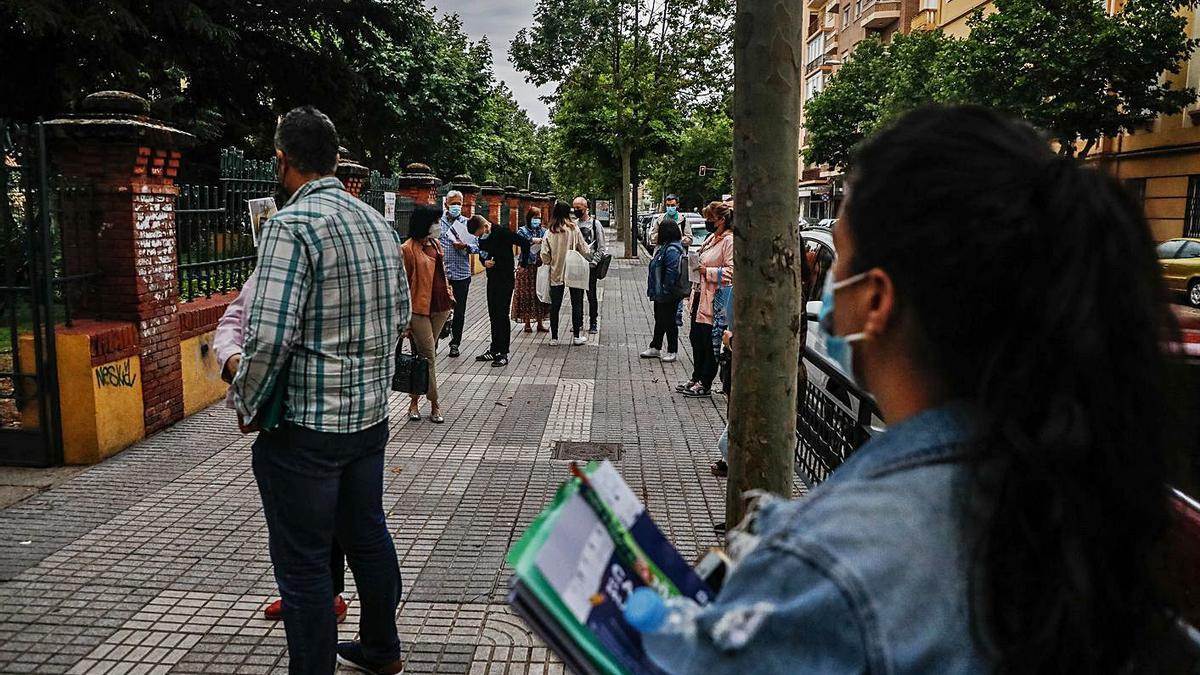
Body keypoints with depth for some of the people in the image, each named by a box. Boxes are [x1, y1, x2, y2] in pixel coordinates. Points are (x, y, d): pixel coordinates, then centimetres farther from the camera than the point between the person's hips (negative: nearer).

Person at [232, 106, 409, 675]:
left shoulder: (292, 224, -17)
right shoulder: (377, 221, 7)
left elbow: (270, 336, -23)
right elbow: (401, 315, 14)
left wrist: (247, 405, -8)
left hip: (304, 426, -8)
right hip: (370, 414, 8)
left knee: (303, 563, 5)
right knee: (367, 535, 22)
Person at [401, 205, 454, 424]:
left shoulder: (437, 244, 12)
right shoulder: (408, 249, -11)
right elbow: (403, 284, -10)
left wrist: (450, 298, 15)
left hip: (439, 307, 7)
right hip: (420, 309, -7)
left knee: (424, 355, 12)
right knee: (429, 356, -4)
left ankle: (415, 401, 21)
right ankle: (434, 405, 4)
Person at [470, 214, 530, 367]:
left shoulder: (502, 233, -18)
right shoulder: (482, 238, 5)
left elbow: (525, 243, -20)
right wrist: (485, 262, -3)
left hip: (505, 278, -7)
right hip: (492, 279, 7)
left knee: (502, 315, -6)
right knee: (493, 315, 11)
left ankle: (503, 353, 0)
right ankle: (494, 349, 21)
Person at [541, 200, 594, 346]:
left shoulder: (549, 233, -4)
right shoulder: (573, 229, -8)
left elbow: (544, 257, -6)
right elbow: (584, 251, -4)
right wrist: (589, 249, 18)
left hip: (556, 273, 1)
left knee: (555, 306, 8)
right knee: (576, 304, 10)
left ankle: (554, 338, 10)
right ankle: (577, 336, 14)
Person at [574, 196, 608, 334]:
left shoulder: (595, 223, -4)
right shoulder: (574, 224, 9)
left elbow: (601, 247, -5)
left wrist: (594, 262, -12)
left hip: (590, 265, -4)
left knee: (592, 295, 1)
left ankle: (593, 323, 9)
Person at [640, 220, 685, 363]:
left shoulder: (672, 250, -22)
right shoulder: (665, 247, 11)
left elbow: (672, 273, -28)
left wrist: (666, 291, -24)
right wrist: (654, 290, 17)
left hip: (667, 296, -10)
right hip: (660, 294, 10)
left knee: (668, 322, 1)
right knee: (659, 320, 18)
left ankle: (673, 352, 12)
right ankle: (655, 348, 29)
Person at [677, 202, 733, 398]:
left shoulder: (729, 241, -13)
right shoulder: (711, 238, 16)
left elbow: (731, 271, -21)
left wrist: (707, 271, -21)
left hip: (713, 299, -9)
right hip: (700, 295, 9)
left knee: (708, 342, -2)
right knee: (696, 338, 13)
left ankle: (705, 384, 7)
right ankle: (696, 378, 25)